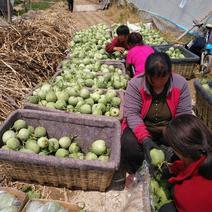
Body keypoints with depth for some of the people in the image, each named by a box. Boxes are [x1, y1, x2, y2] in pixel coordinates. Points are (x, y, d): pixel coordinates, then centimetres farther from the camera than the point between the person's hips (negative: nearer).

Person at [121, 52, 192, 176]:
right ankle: (135, 174, 3)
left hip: (169, 129, 2)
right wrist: (145, 139, -34)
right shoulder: (135, 83, -17)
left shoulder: (181, 83, -13)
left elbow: (184, 115, -14)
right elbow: (131, 113, -20)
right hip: (140, 127, -1)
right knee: (129, 144, -30)